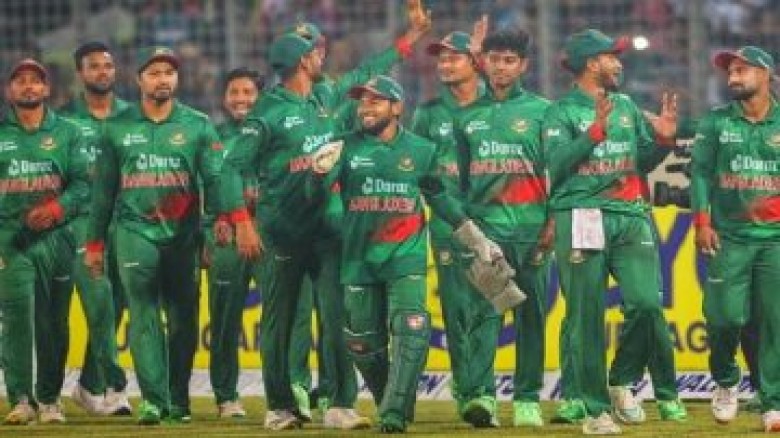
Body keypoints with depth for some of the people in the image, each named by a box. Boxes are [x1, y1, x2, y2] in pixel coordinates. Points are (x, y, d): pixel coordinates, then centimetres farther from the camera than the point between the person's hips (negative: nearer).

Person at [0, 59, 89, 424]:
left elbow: (82, 183, 5)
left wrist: (56, 209, -12)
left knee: (54, 322, 4)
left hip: (56, 236, 1)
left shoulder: (67, 133, 12)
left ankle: (49, 399, 13)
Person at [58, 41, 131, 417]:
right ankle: (113, 385, -17)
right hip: (83, 219, -3)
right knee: (99, 296, -18)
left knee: (113, 306, 6)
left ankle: (89, 386, 20)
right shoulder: (65, 118, 6)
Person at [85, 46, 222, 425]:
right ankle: (152, 400, -13)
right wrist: (94, 243, 12)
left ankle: (179, 401, 13)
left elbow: (214, 181, -1)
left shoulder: (198, 125, 6)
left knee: (183, 320, 4)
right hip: (135, 232, 0)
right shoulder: (119, 128, 9)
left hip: (183, 234, 0)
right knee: (144, 317, -10)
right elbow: (103, 190, 13)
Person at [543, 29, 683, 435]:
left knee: (647, 302, -12)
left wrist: (662, 139, 1)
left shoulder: (627, 106, 18)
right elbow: (557, 163, -11)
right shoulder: (562, 111, 2)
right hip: (580, 216, -4)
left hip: (630, 218, 4)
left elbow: (642, 161, 20)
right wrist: (595, 131, -20)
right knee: (586, 317, -3)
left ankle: (622, 380, 11)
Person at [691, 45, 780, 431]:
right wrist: (701, 221, -5)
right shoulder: (716, 122, 8)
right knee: (725, 316, -7)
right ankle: (725, 383, 19)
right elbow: (701, 173, 5)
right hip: (729, 236, 0)